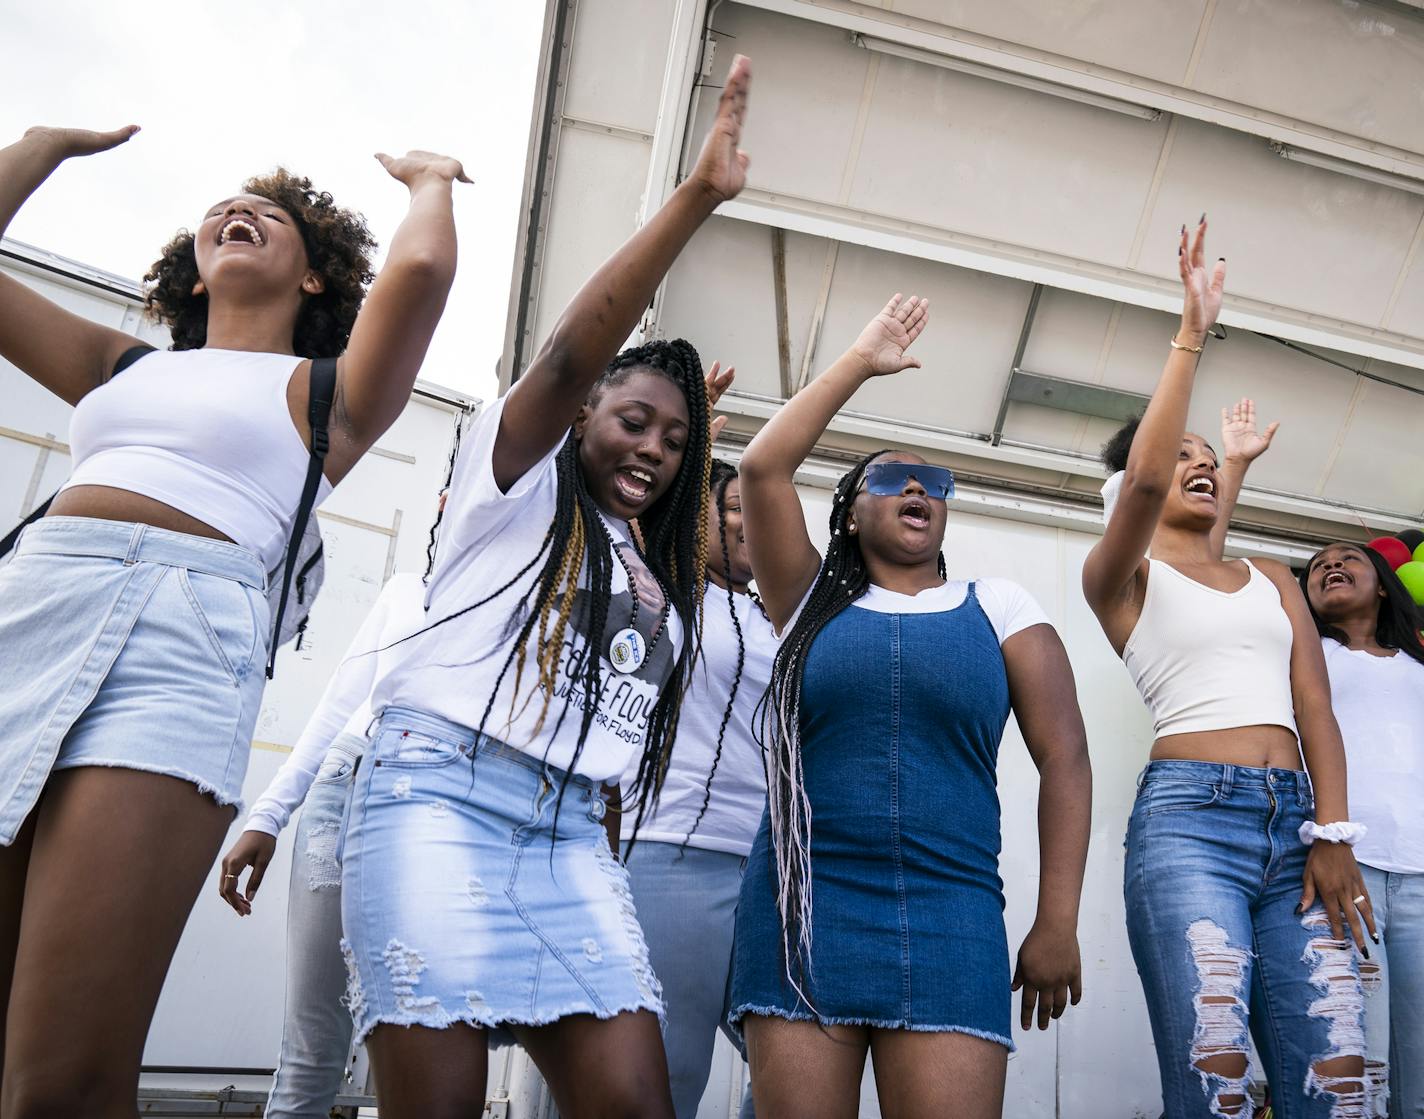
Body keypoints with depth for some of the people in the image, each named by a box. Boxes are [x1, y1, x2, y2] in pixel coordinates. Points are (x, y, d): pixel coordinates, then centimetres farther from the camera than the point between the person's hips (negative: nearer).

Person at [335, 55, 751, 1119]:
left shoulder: (655, 562, 22)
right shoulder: (520, 480, 6)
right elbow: (571, 355, -13)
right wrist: (699, 195, -19)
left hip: (571, 832, 6)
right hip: (441, 792, -5)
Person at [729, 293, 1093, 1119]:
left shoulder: (998, 605, 10)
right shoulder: (813, 603, 11)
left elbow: (1065, 757, 5)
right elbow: (763, 468, 1)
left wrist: (1059, 920, -2)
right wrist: (860, 362, 8)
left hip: (950, 919, 0)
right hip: (804, 909, 1)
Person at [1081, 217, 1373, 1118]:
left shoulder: (1274, 580, 24)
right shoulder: (1122, 577, 8)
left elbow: (1315, 707, 14)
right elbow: (1140, 481, -13)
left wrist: (1333, 834, 0)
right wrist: (1193, 332, -9)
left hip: (1296, 819, 5)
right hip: (1190, 813, -4)